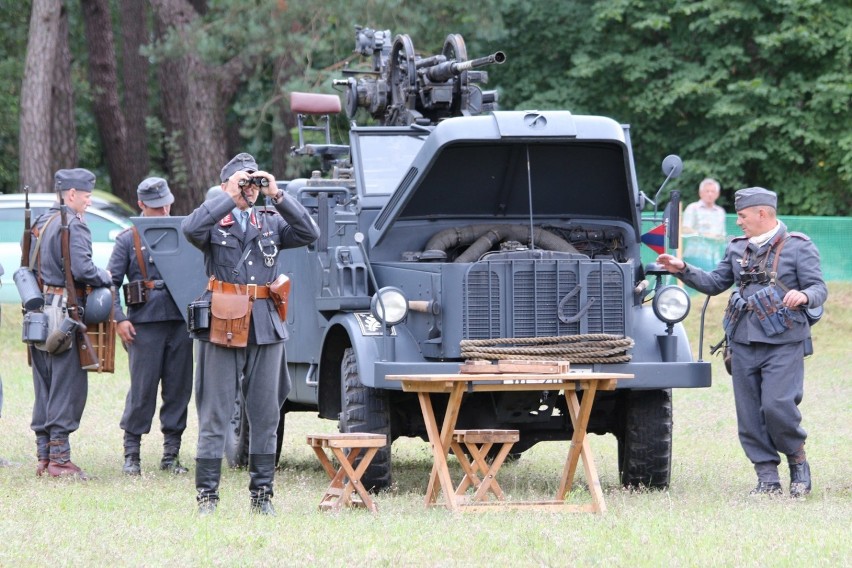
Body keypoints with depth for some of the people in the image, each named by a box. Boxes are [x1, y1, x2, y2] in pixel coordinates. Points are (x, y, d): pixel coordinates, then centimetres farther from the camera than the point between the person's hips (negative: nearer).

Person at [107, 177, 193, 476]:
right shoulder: (128, 240, 5)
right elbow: (111, 282, 3)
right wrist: (119, 319, -7)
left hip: (180, 320, 3)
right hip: (145, 324, -3)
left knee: (179, 388, 4)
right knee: (142, 388, -4)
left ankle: (171, 454, 12)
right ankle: (131, 455, 5)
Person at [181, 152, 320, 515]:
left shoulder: (271, 224, 15)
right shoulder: (213, 225, 6)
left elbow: (309, 233, 0)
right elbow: (191, 228, -17)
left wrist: (278, 196, -6)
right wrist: (229, 198, -13)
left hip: (265, 328, 3)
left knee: (265, 415, 5)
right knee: (214, 415, -3)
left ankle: (262, 494, 12)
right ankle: (207, 495, 0)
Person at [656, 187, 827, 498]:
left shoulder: (799, 247, 0)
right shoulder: (737, 248, 16)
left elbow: (819, 289, -5)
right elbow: (714, 283, 22)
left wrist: (803, 296, -27)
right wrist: (682, 270, 10)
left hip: (784, 343, -6)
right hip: (743, 343, 6)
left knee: (777, 405, -17)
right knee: (749, 414, 2)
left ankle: (798, 462, 6)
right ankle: (767, 478, 9)